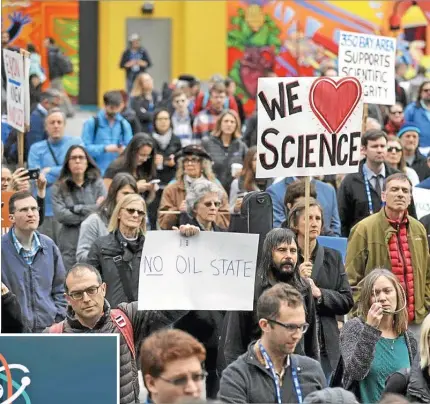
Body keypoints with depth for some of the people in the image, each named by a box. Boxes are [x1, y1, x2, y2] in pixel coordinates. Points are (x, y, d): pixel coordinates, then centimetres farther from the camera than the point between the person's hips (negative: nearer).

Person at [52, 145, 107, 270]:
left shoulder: (97, 183, 9)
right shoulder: (59, 188, 6)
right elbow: (60, 215, -8)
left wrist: (76, 209, -6)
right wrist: (92, 210, -5)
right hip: (70, 246, 0)